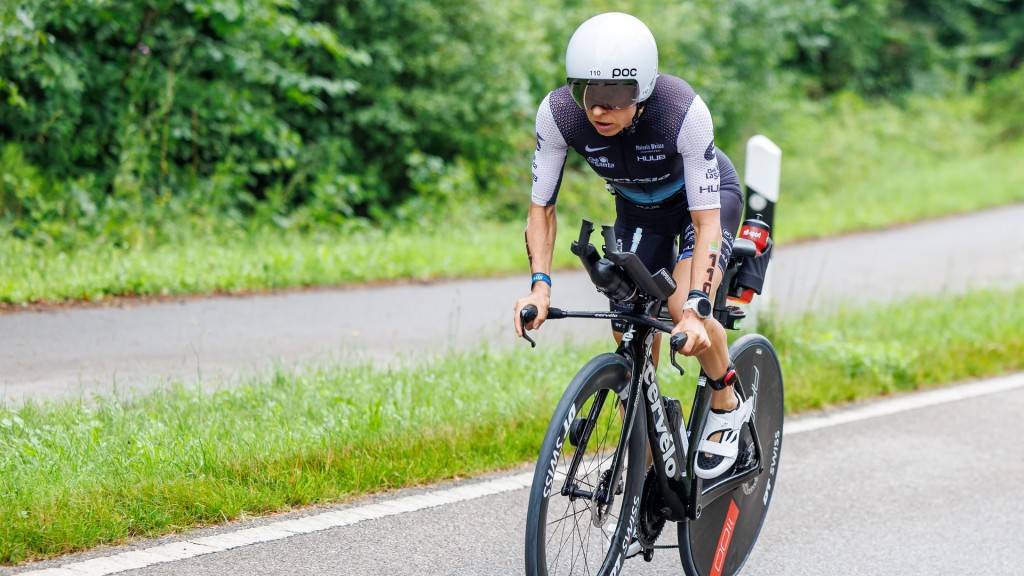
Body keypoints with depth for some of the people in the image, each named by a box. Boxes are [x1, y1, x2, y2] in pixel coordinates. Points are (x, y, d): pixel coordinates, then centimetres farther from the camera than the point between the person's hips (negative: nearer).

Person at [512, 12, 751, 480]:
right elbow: (542, 208, -18)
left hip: (708, 196, -4)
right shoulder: (558, 113, -31)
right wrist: (540, 285, -32)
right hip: (638, 208, 4)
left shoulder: (684, 111, -40)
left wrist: (696, 309, -47)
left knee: (683, 307, -30)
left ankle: (727, 405, -1)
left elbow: (706, 219, -36)